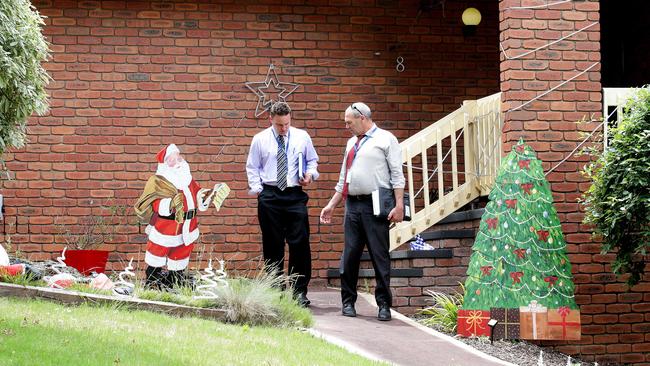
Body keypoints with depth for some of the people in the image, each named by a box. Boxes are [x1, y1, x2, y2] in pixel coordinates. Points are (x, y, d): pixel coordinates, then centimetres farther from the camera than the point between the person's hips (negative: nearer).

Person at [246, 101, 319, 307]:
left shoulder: (302, 137, 6)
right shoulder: (260, 139, 5)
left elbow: (312, 160, 18)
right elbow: (252, 167, 11)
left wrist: (310, 174, -2)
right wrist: (257, 190, 1)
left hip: (295, 195, 0)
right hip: (269, 196, 0)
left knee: (300, 243, -7)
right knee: (272, 245, 4)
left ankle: (300, 291, -1)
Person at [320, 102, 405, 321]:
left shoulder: (385, 139, 1)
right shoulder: (352, 143, 20)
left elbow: (397, 174, -5)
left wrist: (399, 205, -14)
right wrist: (331, 205, 22)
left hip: (375, 206, -6)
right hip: (352, 205, 6)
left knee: (380, 256, -3)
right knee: (350, 255, 5)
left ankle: (384, 305, 2)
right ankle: (348, 302, 14)